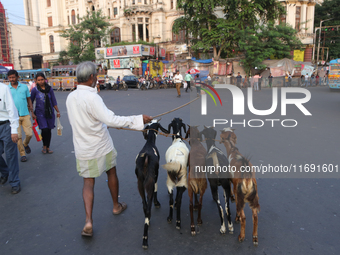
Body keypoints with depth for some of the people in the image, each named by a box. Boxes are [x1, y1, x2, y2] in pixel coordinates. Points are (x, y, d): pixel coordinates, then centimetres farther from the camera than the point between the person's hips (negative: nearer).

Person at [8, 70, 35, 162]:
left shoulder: (24, 87, 6)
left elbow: (29, 99, 13)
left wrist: (32, 112, 11)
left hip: (25, 115, 1)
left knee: (29, 134, -2)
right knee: (18, 136, 0)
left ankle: (25, 144, 31)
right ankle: (22, 154, 14)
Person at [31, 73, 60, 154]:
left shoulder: (49, 89, 4)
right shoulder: (35, 90, -3)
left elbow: (53, 101, 10)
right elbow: (31, 101, 5)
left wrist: (58, 111, 10)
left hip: (50, 112, 3)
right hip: (40, 113, -3)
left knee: (49, 130, 7)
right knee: (44, 129, -15)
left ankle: (47, 147, 22)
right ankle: (44, 146, 9)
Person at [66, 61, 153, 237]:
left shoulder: (70, 97, 0)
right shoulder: (92, 97, -23)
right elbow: (111, 120, -32)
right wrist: (138, 119, -29)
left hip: (83, 149, 5)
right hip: (102, 146, -4)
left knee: (88, 183, 11)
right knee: (111, 173, 20)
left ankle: (88, 221, 1)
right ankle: (116, 206, 38)